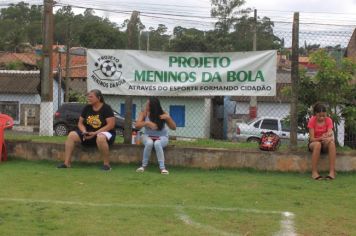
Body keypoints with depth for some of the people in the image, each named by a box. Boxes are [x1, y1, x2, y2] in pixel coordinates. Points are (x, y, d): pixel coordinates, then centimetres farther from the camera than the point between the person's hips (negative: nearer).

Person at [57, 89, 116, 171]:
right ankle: (67, 163, -14)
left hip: (104, 132, -6)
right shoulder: (87, 108, 8)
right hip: (89, 134, 6)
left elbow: (111, 125, -16)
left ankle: (106, 164, -31)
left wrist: (95, 133, -22)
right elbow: (80, 123, 13)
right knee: (71, 135, -13)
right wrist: (84, 131, -10)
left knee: (100, 138, -42)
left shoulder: (106, 108, -9)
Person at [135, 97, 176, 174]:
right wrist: (147, 123, -36)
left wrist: (168, 118, -28)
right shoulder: (144, 113, -8)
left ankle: (162, 167, -31)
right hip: (148, 136, 1)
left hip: (162, 137, -1)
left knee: (157, 143, -36)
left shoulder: (163, 114, -11)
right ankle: (144, 165, -19)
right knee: (149, 143, -35)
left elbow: (174, 127, -11)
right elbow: (137, 125, -19)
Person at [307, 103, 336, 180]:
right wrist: (321, 138, -38)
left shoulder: (328, 120, -7)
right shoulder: (312, 121, -13)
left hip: (325, 143, 2)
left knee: (332, 142, -34)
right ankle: (314, 172, -36)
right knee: (317, 144, -39)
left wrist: (328, 138, -42)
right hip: (314, 143, -2)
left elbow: (330, 135, -18)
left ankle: (332, 171, -37)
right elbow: (311, 139, -18)